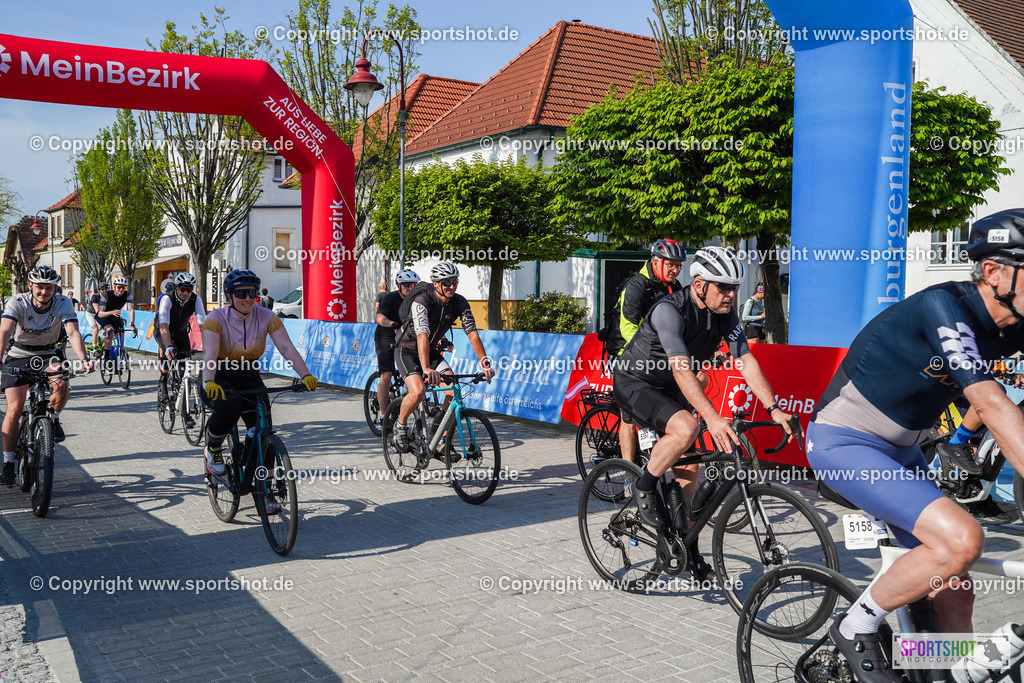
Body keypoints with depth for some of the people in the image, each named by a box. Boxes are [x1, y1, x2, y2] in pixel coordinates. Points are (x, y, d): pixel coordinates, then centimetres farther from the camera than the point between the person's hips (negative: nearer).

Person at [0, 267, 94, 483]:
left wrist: (84, 358, -46)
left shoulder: (63, 304, -17)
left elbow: (73, 332, -28)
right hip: (18, 356, -1)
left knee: (61, 385, -31)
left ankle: (54, 419, 1)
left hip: (48, 354, 1)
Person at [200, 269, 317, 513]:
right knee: (230, 407, -35)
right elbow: (210, 354, -34)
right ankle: (212, 450, -3)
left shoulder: (267, 317, -12)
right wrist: (208, 383, -53)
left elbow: (287, 348, -21)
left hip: (250, 378, 3)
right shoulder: (216, 318, -20)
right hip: (221, 378, -3)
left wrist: (306, 375, -36)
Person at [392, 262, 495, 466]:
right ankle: (401, 426, 2)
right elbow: (422, 334, -41)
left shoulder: (459, 302, -11)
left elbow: (472, 332, -18)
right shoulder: (422, 301, -27)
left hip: (432, 350, 5)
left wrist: (485, 363, -32)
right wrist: (426, 369, -54)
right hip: (408, 350, -5)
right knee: (418, 392, -28)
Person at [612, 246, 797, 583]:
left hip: (669, 389, 7)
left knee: (688, 467, 3)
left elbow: (746, 362, -10)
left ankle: (690, 554, 15)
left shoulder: (725, 314, -8)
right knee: (685, 428, -33)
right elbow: (681, 369, -39)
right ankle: (645, 487, -8)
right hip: (633, 382, -7)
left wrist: (774, 409, -21)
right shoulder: (669, 310, -30)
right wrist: (713, 419, -47)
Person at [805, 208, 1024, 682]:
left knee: (954, 597, 7)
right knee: (962, 539, -25)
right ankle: (856, 629, -5)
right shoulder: (944, 306, -25)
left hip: (899, 449, 9)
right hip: (842, 443, -8)